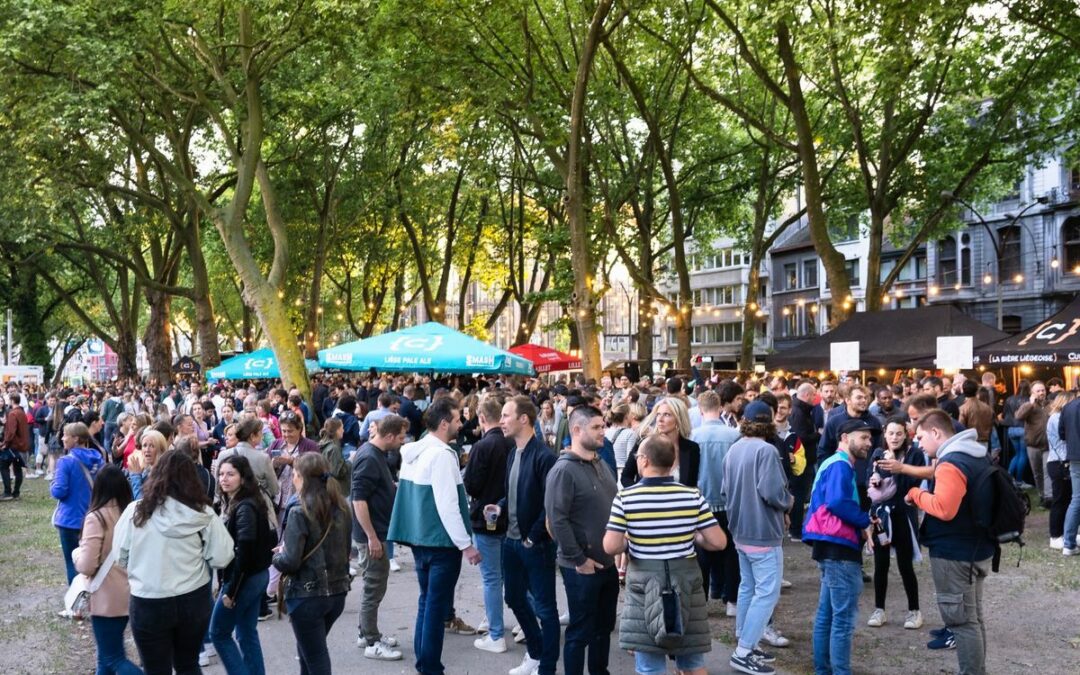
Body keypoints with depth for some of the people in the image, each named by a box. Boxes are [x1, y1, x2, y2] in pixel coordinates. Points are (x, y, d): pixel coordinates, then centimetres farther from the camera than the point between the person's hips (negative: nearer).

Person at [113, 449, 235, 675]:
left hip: (149, 603, -1)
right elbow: (221, 558, -8)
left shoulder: (135, 511, -9)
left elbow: (119, 558, -3)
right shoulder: (203, 514, -8)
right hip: (194, 600, 2)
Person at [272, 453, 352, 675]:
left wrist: (278, 555, 1)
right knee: (308, 650, 25)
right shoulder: (339, 506, 3)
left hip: (307, 596, -6)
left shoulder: (299, 511, -16)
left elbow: (290, 562, -20)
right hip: (337, 591, 6)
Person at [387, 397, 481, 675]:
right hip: (441, 541, -9)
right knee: (437, 606, 0)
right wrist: (466, 544, -16)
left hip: (419, 537, 9)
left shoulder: (413, 450, 8)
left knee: (427, 601, 18)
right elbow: (447, 505, -22)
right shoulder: (441, 454, -19)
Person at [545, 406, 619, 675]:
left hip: (608, 562, 8)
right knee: (580, 632, 4)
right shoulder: (564, 470, -17)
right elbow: (557, 519, -21)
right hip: (582, 567, -8)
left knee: (604, 626, 19)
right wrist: (578, 559, -18)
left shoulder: (600, 464, 9)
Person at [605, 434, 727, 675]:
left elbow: (611, 547, -13)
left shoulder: (625, 498, -10)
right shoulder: (693, 496, -6)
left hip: (644, 585, -2)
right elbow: (718, 542, -6)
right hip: (685, 581, 2)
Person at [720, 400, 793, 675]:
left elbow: (725, 489, 9)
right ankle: (743, 653, -3)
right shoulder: (766, 450, -19)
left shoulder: (733, 449, 5)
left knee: (748, 587, 16)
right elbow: (772, 492, -25)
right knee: (767, 593, -3)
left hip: (740, 531, 8)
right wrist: (788, 502, -6)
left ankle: (745, 645, 23)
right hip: (763, 532, -8)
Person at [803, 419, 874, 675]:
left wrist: (861, 522, 4)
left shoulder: (834, 464, 19)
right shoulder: (840, 465, -13)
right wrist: (866, 521, -14)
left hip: (832, 546, 11)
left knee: (827, 613, 15)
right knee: (844, 617, -6)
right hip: (839, 547, -11)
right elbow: (837, 502, -27)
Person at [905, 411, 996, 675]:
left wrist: (916, 494, -14)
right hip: (977, 548, 10)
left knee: (961, 620, -2)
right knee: (973, 617, 18)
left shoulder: (950, 464, -21)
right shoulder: (976, 456, 11)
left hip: (954, 554, -10)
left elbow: (943, 509, -29)